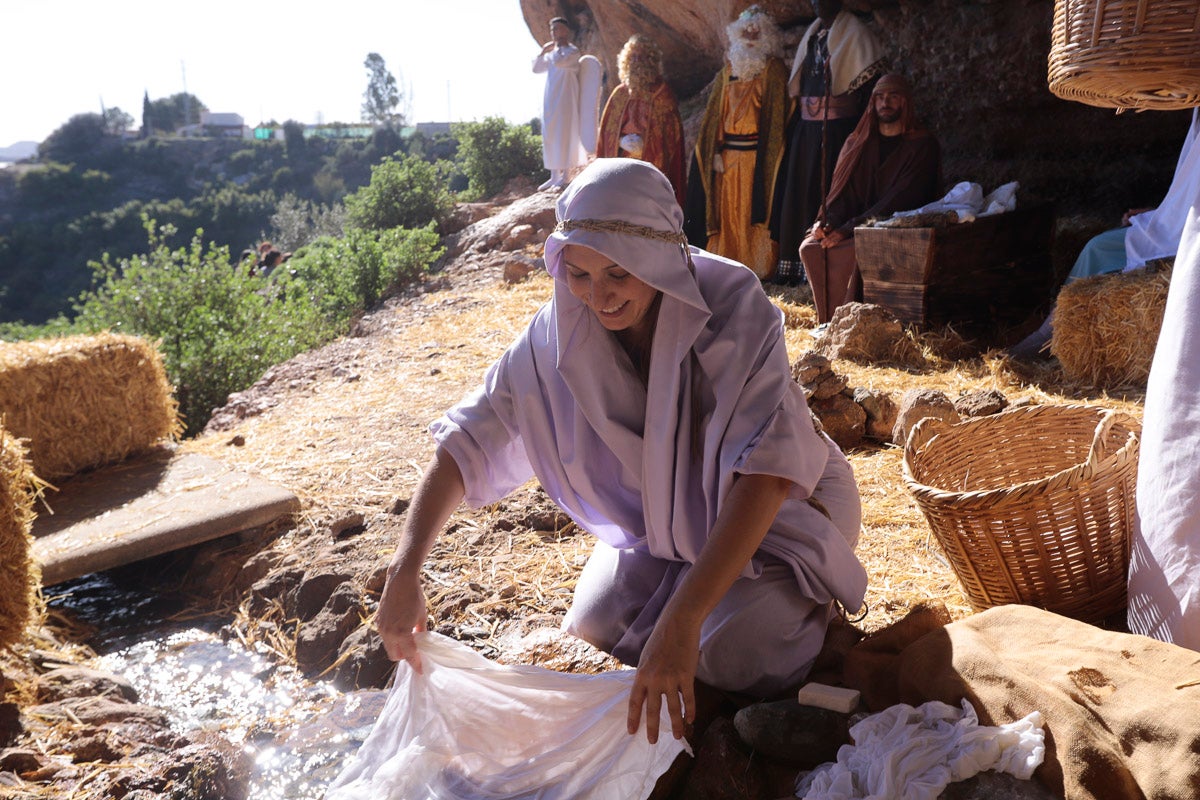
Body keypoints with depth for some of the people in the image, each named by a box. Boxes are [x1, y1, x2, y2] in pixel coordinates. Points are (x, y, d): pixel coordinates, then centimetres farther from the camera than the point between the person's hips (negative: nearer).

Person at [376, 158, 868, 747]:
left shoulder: (731, 306, -32)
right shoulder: (560, 331, -19)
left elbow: (766, 467, -42)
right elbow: (470, 435, -17)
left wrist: (682, 619, -50)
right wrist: (404, 572, -28)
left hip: (781, 505, -4)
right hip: (664, 515, 5)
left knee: (735, 657, -22)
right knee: (596, 626, -8)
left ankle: (806, 596, 11)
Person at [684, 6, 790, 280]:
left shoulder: (774, 71, 2)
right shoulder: (728, 72, 15)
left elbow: (777, 115, -5)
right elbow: (716, 115, 13)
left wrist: (770, 154, -14)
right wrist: (716, 150, 2)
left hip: (757, 153, -4)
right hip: (729, 152, 5)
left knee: (754, 209, -5)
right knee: (728, 210, 4)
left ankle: (758, 266, -1)